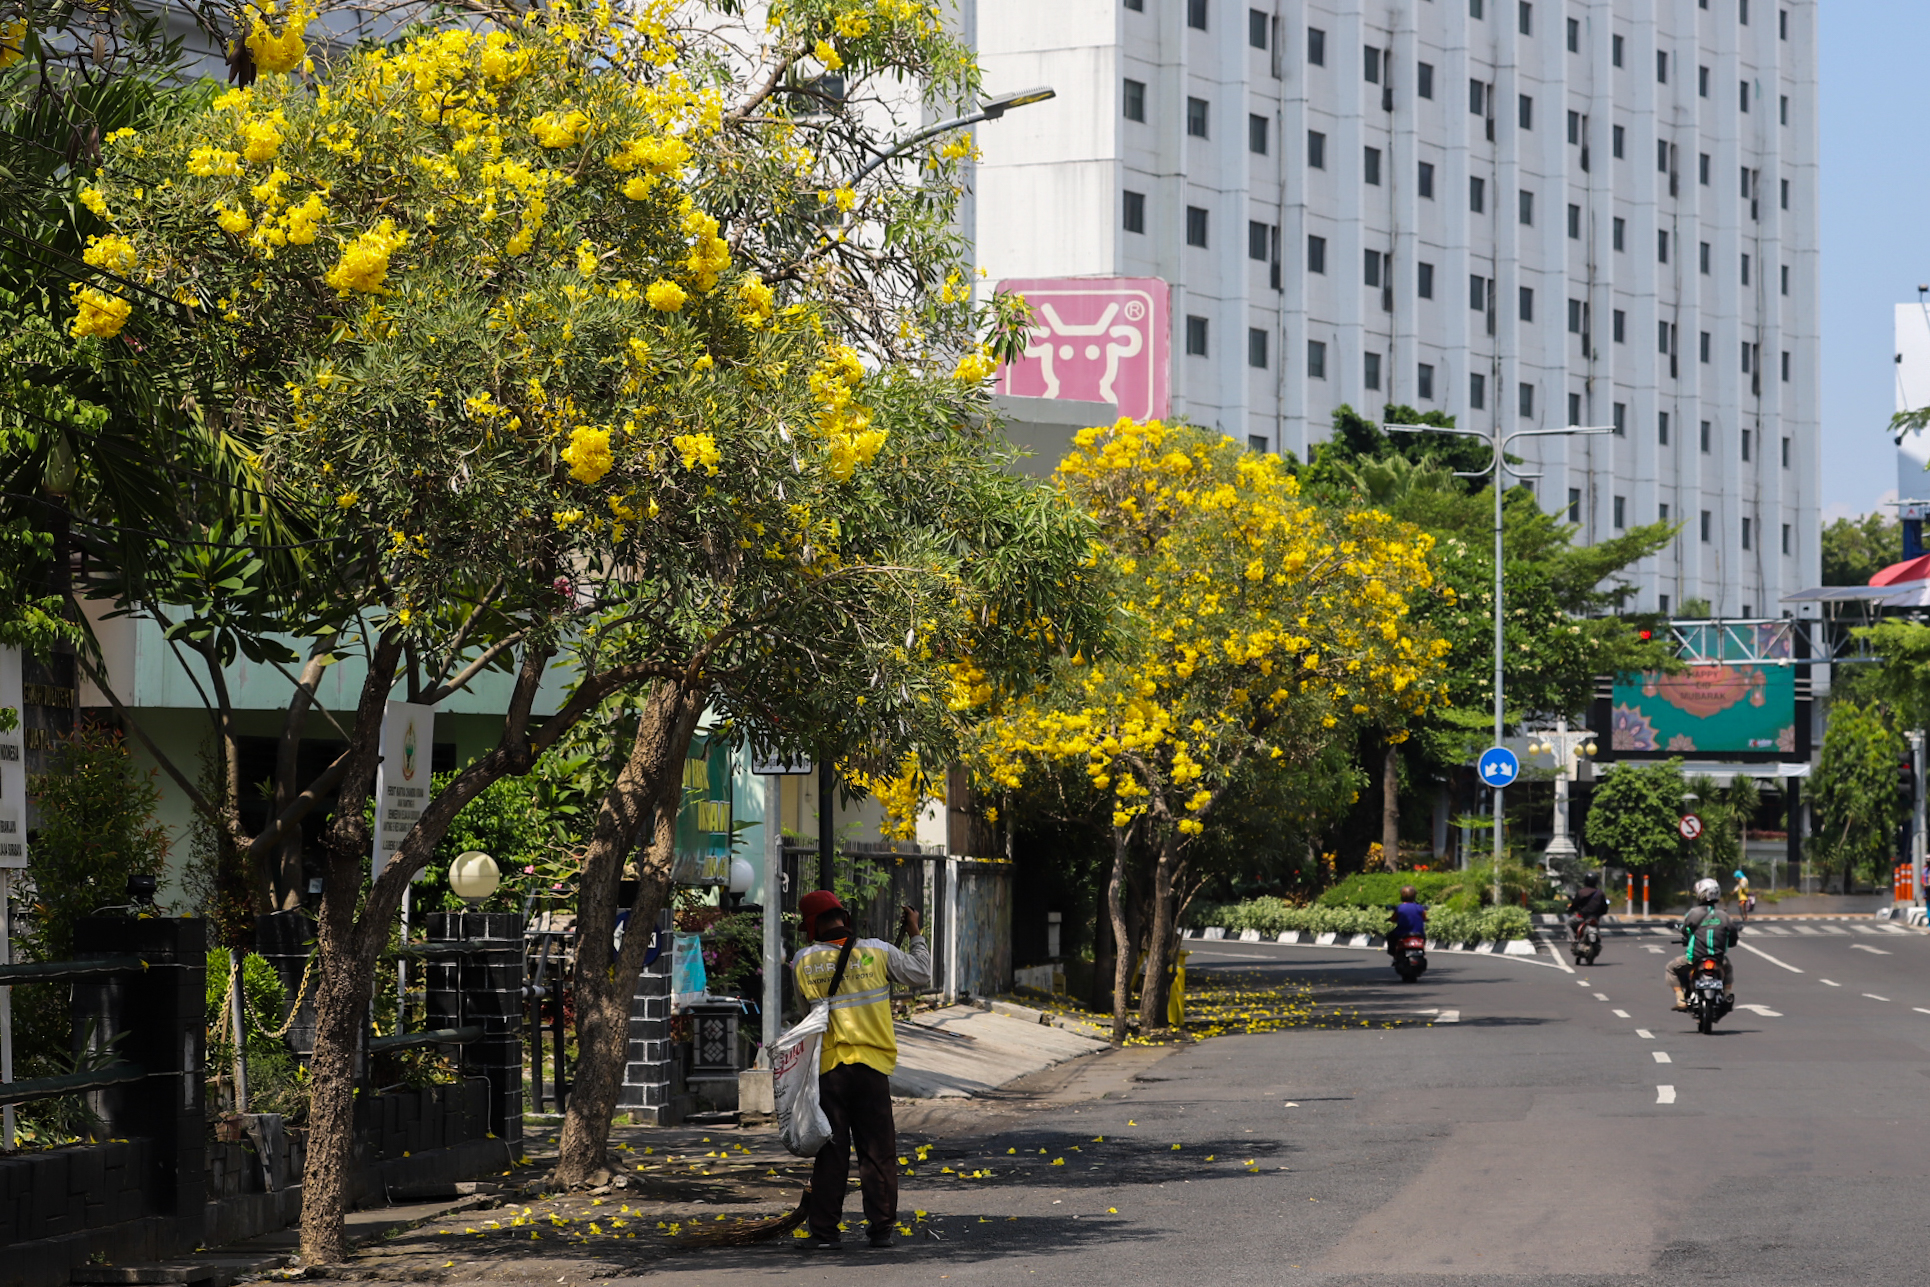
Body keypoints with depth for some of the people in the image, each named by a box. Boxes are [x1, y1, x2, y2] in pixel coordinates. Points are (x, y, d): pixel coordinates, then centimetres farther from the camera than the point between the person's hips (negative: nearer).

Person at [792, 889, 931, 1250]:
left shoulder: (804, 961, -3)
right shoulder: (877, 952, -3)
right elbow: (921, 976, 6)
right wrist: (916, 936, 20)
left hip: (827, 1067, 0)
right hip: (872, 1064, 0)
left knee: (830, 1152, 6)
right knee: (877, 1150, 6)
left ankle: (823, 1230, 5)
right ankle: (881, 1227, 6)